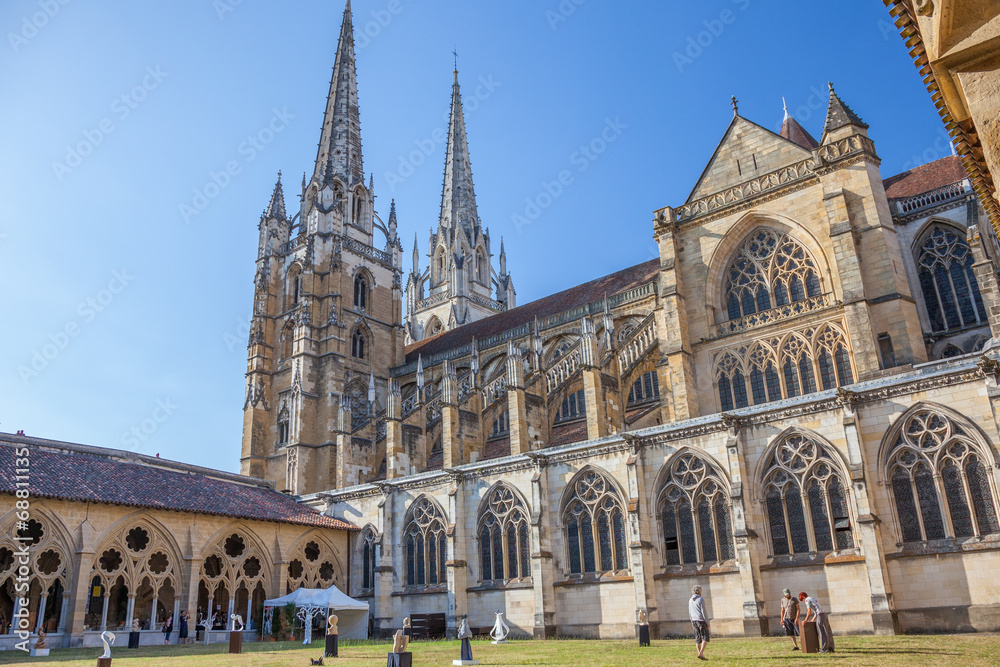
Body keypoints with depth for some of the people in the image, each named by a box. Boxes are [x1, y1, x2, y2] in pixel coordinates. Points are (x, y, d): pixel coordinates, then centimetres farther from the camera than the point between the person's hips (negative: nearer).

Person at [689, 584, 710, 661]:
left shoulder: (690, 600, 11)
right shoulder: (701, 599, -11)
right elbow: (703, 612, -15)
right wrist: (708, 623, -10)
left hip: (694, 621, 7)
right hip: (701, 620, -7)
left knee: (698, 639, 9)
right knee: (706, 638, -3)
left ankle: (700, 655, 8)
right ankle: (701, 653, -17)